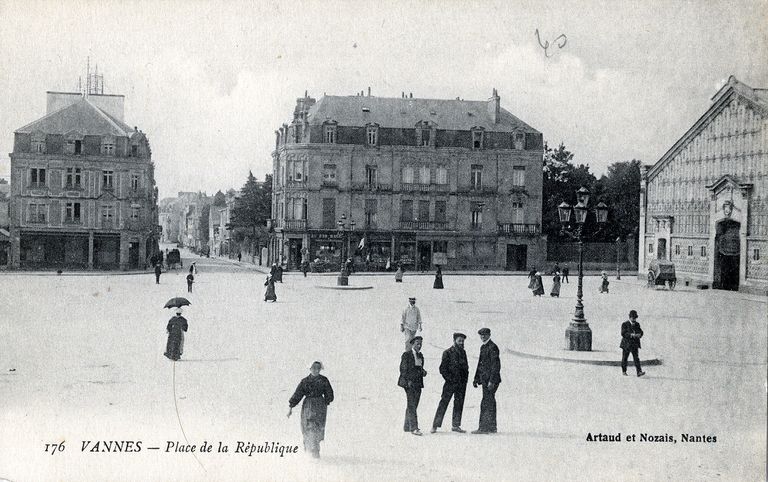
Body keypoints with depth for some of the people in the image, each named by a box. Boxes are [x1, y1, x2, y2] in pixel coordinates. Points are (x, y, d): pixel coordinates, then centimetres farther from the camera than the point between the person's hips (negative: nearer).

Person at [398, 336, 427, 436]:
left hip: (418, 383, 7)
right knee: (411, 405, -11)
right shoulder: (406, 354, -7)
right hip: (409, 383, -7)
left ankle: (407, 426, 18)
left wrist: (423, 372, 2)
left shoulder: (420, 355, 14)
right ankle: (414, 428, -14)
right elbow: (403, 369, -9)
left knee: (413, 405, 10)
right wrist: (408, 381, -16)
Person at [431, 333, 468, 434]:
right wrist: (450, 379, -12)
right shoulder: (447, 353, -3)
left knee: (459, 404, 7)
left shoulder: (463, 352, 13)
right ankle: (435, 425, -1)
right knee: (444, 402, -5)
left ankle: (455, 425, 15)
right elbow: (442, 369, -5)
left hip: (462, 383, 5)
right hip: (450, 383, -5)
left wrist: (465, 378, 6)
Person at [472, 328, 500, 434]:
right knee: (490, 403, 12)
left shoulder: (492, 347, -12)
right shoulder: (483, 347, 18)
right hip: (485, 379, 9)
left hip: (491, 380, -9)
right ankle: (491, 427, 17)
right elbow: (480, 364, 23)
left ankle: (484, 427, -8)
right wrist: (476, 378, 20)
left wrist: (491, 381, -21)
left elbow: (496, 365, -17)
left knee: (486, 404, -10)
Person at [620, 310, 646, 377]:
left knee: (636, 358, -8)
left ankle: (639, 372, -16)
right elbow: (623, 333, -16)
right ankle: (624, 371, 24)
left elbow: (641, 331, 9)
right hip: (626, 344, -3)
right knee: (625, 358, 8)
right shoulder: (625, 324, -6)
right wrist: (631, 335, -28)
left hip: (634, 344, 3)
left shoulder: (637, 324, 10)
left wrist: (639, 335, -15)